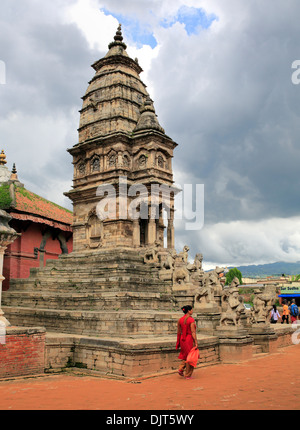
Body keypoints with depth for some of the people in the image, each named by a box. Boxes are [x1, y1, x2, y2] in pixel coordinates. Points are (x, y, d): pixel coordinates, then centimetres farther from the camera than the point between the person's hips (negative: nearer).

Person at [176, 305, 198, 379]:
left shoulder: (180, 320, 5)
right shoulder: (191, 320, -13)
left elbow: (178, 332, 10)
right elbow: (193, 332, -17)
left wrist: (178, 342, 18)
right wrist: (196, 342, -16)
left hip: (183, 339, 6)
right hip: (190, 339, -6)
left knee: (185, 355, 23)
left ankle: (181, 369, 8)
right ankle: (188, 375, 10)